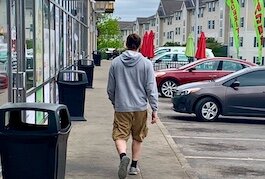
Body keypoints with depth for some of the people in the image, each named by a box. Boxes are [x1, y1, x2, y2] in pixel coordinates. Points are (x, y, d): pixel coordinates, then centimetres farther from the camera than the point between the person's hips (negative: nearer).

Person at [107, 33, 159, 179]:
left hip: (121, 108, -1)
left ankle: (123, 156, -26)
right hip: (140, 107, 1)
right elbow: (151, 89, -6)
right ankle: (134, 166, 22)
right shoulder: (146, 63, -4)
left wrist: (115, 103, 23)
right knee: (138, 138, 16)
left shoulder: (115, 62, 0)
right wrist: (154, 110, -1)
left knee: (120, 136, 2)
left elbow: (110, 88, 7)